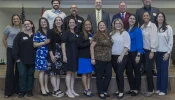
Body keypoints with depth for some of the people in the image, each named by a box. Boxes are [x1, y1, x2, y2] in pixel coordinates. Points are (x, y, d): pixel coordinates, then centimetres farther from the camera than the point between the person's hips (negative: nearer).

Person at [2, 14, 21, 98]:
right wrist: (7, 48, 5)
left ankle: (17, 89, 20)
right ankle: (8, 91, 8)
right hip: (11, 51, -2)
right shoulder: (8, 28, 0)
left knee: (18, 70, 8)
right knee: (10, 70, -1)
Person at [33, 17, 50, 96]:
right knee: (42, 71, -4)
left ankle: (46, 87, 18)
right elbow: (35, 44, -5)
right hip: (41, 53, -4)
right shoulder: (38, 33, 0)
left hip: (48, 53, 4)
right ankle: (42, 88, 4)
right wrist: (44, 43, -15)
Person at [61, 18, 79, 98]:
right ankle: (68, 90, 4)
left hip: (75, 55, 7)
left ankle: (72, 90, 17)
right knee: (68, 73, -3)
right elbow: (63, 45, -11)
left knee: (73, 73, 10)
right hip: (68, 55, -7)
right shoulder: (66, 33, -5)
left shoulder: (76, 34, 14)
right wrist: (64, 56, -18)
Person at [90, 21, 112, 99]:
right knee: (99, 76, 3)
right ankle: (100, 93, 15)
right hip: (99, 59, -6)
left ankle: (104, 91, 24)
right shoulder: (96, 35, -6)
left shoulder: (108, 35, 13)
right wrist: (92, 58, -13)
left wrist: (111, 56, 10)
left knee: (108, 75, 8)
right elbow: (91, 47, -9)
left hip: (108, 59, 6)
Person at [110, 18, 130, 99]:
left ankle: (121, 92, 1)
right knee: (117, 73, 11)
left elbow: (127, 46, -10)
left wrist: (121, 56, -15)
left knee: (120, 73, -8)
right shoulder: (111, 34, 9)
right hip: (113, 57, 5)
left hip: (122, 56, -4)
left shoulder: (125, 33, -4)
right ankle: (119, 90, 23)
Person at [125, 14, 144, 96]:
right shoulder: (126, 30, 7)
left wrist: (138, 55, -18)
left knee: (137, 71, 5)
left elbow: (139, 42, -13)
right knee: (128, 71, 9)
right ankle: (132, 88, 24)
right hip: (128, 53, 6)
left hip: (135, 53, -6)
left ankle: (136, 89, 16)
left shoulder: (137, 30, -9)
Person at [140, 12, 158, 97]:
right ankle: (150, 88, 20)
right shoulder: (142, 27, 10)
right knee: (147, 70, 9)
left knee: (148, 70, -5)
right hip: (144, 50, 6)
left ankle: (151, 90, 8)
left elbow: (154, 38, -14)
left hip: (150, 50, -6)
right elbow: (141, 38, 8)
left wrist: (152, 51, -16)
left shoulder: (153, 25, -9)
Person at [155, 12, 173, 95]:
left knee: (164, 71, 2)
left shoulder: (168, 28, -5)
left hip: (165, 52, -3)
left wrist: (168, 52, -9)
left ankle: (164, 90, 11)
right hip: (157, 52, 3)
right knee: (158, 70, 10)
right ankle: (158, 88, 21)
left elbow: (171, 41, -5)